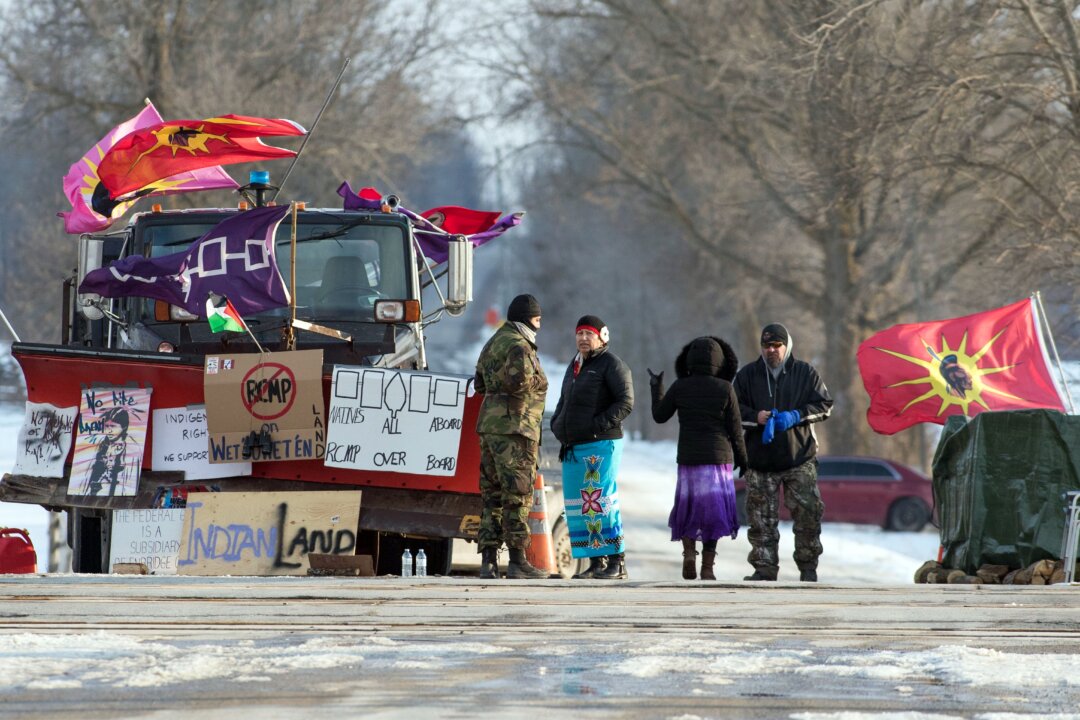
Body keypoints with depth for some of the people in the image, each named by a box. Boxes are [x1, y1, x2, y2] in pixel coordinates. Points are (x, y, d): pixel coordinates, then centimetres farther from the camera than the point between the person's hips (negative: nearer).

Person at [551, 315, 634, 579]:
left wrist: (598, 425, -20)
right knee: (578, 506, 5)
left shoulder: (611, 364, -4)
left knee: (600, 502, -15)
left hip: (601, 446, -8)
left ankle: (617, 563, -13)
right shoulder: (574, 365, 21)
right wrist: (557, 424, 13)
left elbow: (625, 401, -13)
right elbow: (564, 401, 32)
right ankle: (596, 562, 10)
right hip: (573, 448, 8)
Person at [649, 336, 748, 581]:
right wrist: (742, 459, 8)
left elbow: (659, 415, 8)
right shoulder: (725, 389, -6)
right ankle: (707, 567, 0)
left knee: (688, 508, 17)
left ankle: (688, 553, -5)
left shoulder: (680, 387, -3)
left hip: (688, 459, 1)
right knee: (713, 510, 5)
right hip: (719, 458, -1)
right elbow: (735, 429, -4)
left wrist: (656, 388, 22)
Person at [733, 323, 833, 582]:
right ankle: (764, 568, 6)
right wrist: (755, 417, -12)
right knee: (761, 519, 0)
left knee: (808, 512, -4)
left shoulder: (805, 373, 4)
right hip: (760, 461, 1)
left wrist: (796, 416, -12)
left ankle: (808, 567, 8)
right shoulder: (748, 374, 7)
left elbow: (824, 405, 4)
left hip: (799, 457, -1)